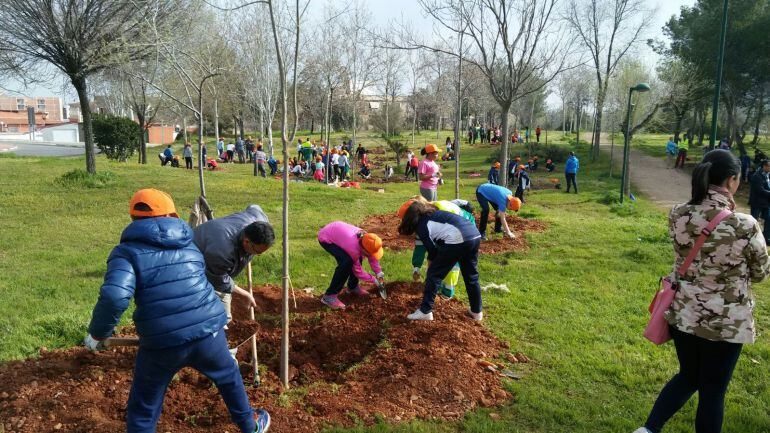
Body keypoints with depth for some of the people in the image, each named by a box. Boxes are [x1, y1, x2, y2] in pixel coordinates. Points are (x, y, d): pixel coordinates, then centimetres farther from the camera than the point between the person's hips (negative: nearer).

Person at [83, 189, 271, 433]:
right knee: (229, 377, 31)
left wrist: (97, 333, -3)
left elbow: (114, 297, -18)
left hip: (162, 344, -3)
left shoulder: (127, 251, -2)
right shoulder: (189, 245, 13)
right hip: (208, 331, 4)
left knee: (143, 410, 17)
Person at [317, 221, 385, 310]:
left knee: (358, 258, 6)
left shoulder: (365, 237, -16)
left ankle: (352, 286, 26)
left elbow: (372, 256, 7)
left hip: (336, 231, 9)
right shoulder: (354, 248, -35)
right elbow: (357, 271, -16)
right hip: (325, 238, -9)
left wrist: (379, 272, 3)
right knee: (346, 262, -25)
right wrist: (373, 279, -7)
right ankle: (329, 296, -18)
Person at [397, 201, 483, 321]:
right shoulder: (435, 214, 28)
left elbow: (432, 251, 9)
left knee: (434, 275, 6)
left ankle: (425, 311, 9)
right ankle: (477, 312, 32)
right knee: (471, 276, 22)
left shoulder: (421, 227, 6)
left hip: (457, 240, -8)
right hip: (475, 235, 8)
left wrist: (430, 268, 26)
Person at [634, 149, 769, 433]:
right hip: (725, 322, -4)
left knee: (688, 376, 25)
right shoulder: (745, 226, -22)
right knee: (712, 391, 15)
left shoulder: (678, 216, -10)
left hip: (682, 314, 4)